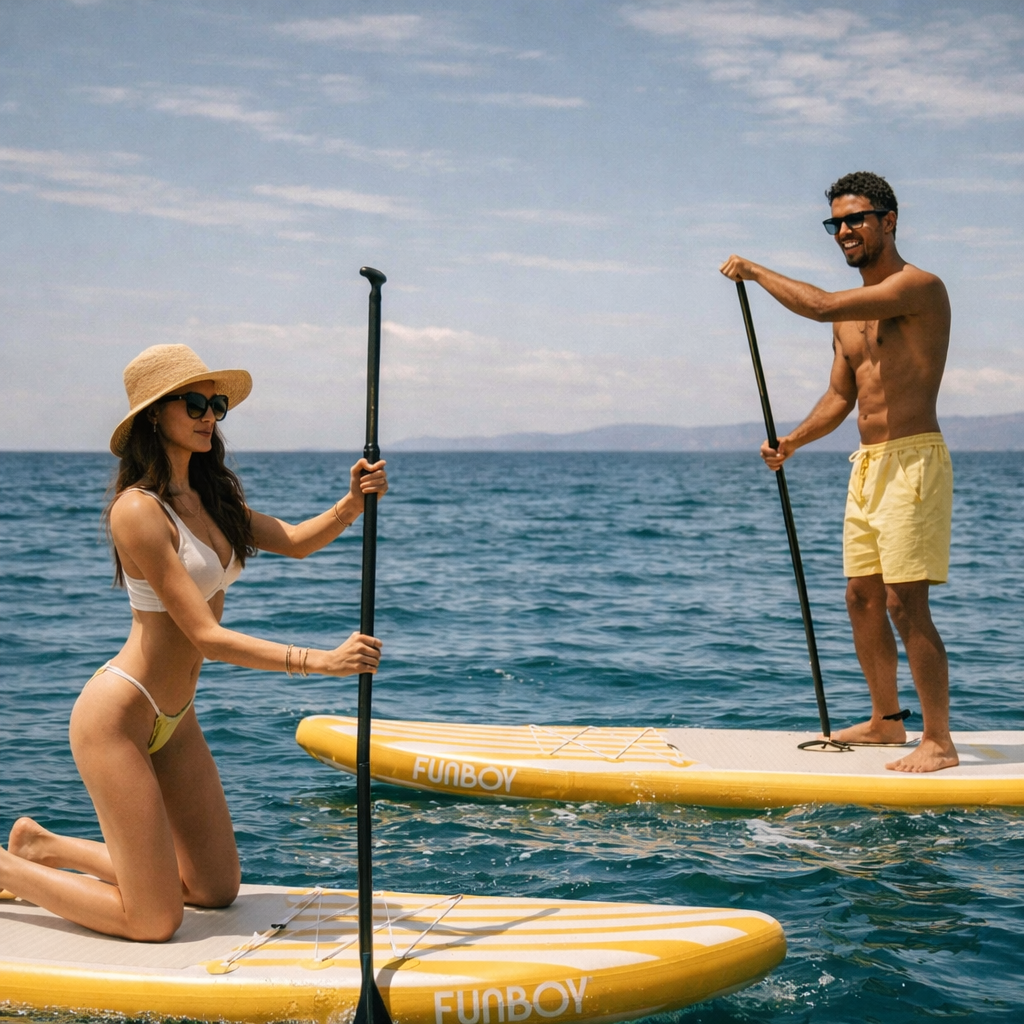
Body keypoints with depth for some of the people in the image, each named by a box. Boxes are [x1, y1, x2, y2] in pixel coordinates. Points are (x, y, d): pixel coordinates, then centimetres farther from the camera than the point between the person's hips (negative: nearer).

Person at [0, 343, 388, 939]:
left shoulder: (210, 496, 6)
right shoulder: (138, 510, -21)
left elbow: (294, 541, 1)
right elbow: (206, 636, -24)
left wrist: (353, 504, -19)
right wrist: (322, 661, -30)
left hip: (174, 720, 9)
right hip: (118, 716, -9)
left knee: (216, 890, 16)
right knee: (156, 922, -5)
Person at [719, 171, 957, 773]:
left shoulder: (919, 286, -12)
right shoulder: (853, 310, 16)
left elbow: (821, 306, -25)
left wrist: (755, 272, -12)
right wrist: (791, 443, 4)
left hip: (913, 461, -9)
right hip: (868, 465, 9)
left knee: (905, 603, -11)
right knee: (862, 599, 13)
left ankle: (939, 742, -4)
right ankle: (886, 720, 28)